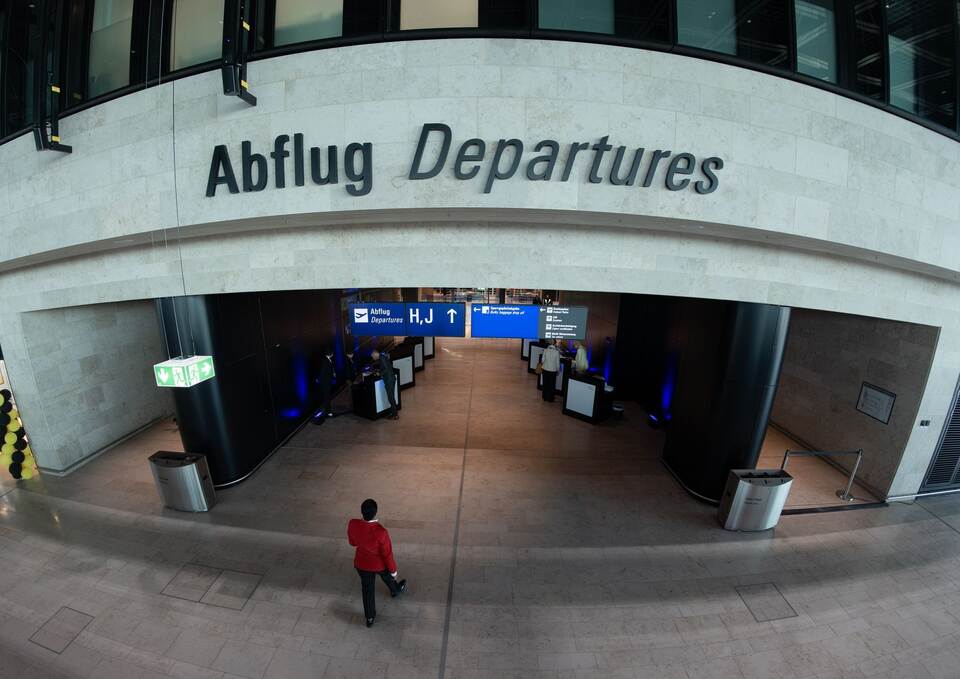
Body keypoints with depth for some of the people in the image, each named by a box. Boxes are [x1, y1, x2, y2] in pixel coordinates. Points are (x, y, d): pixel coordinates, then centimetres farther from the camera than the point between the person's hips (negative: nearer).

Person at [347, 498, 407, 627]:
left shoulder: (352, 524, -29)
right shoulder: (381, 532, -39)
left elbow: (352, 543, -6)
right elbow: (387, 554, -23)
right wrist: (393, 569, -6)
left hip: (361, 564, 2)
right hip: (380, 564, -2)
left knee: (367, 589, 27)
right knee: (388, 577, 31)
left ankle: (370, 618, 45)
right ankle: (396, 590, 61)